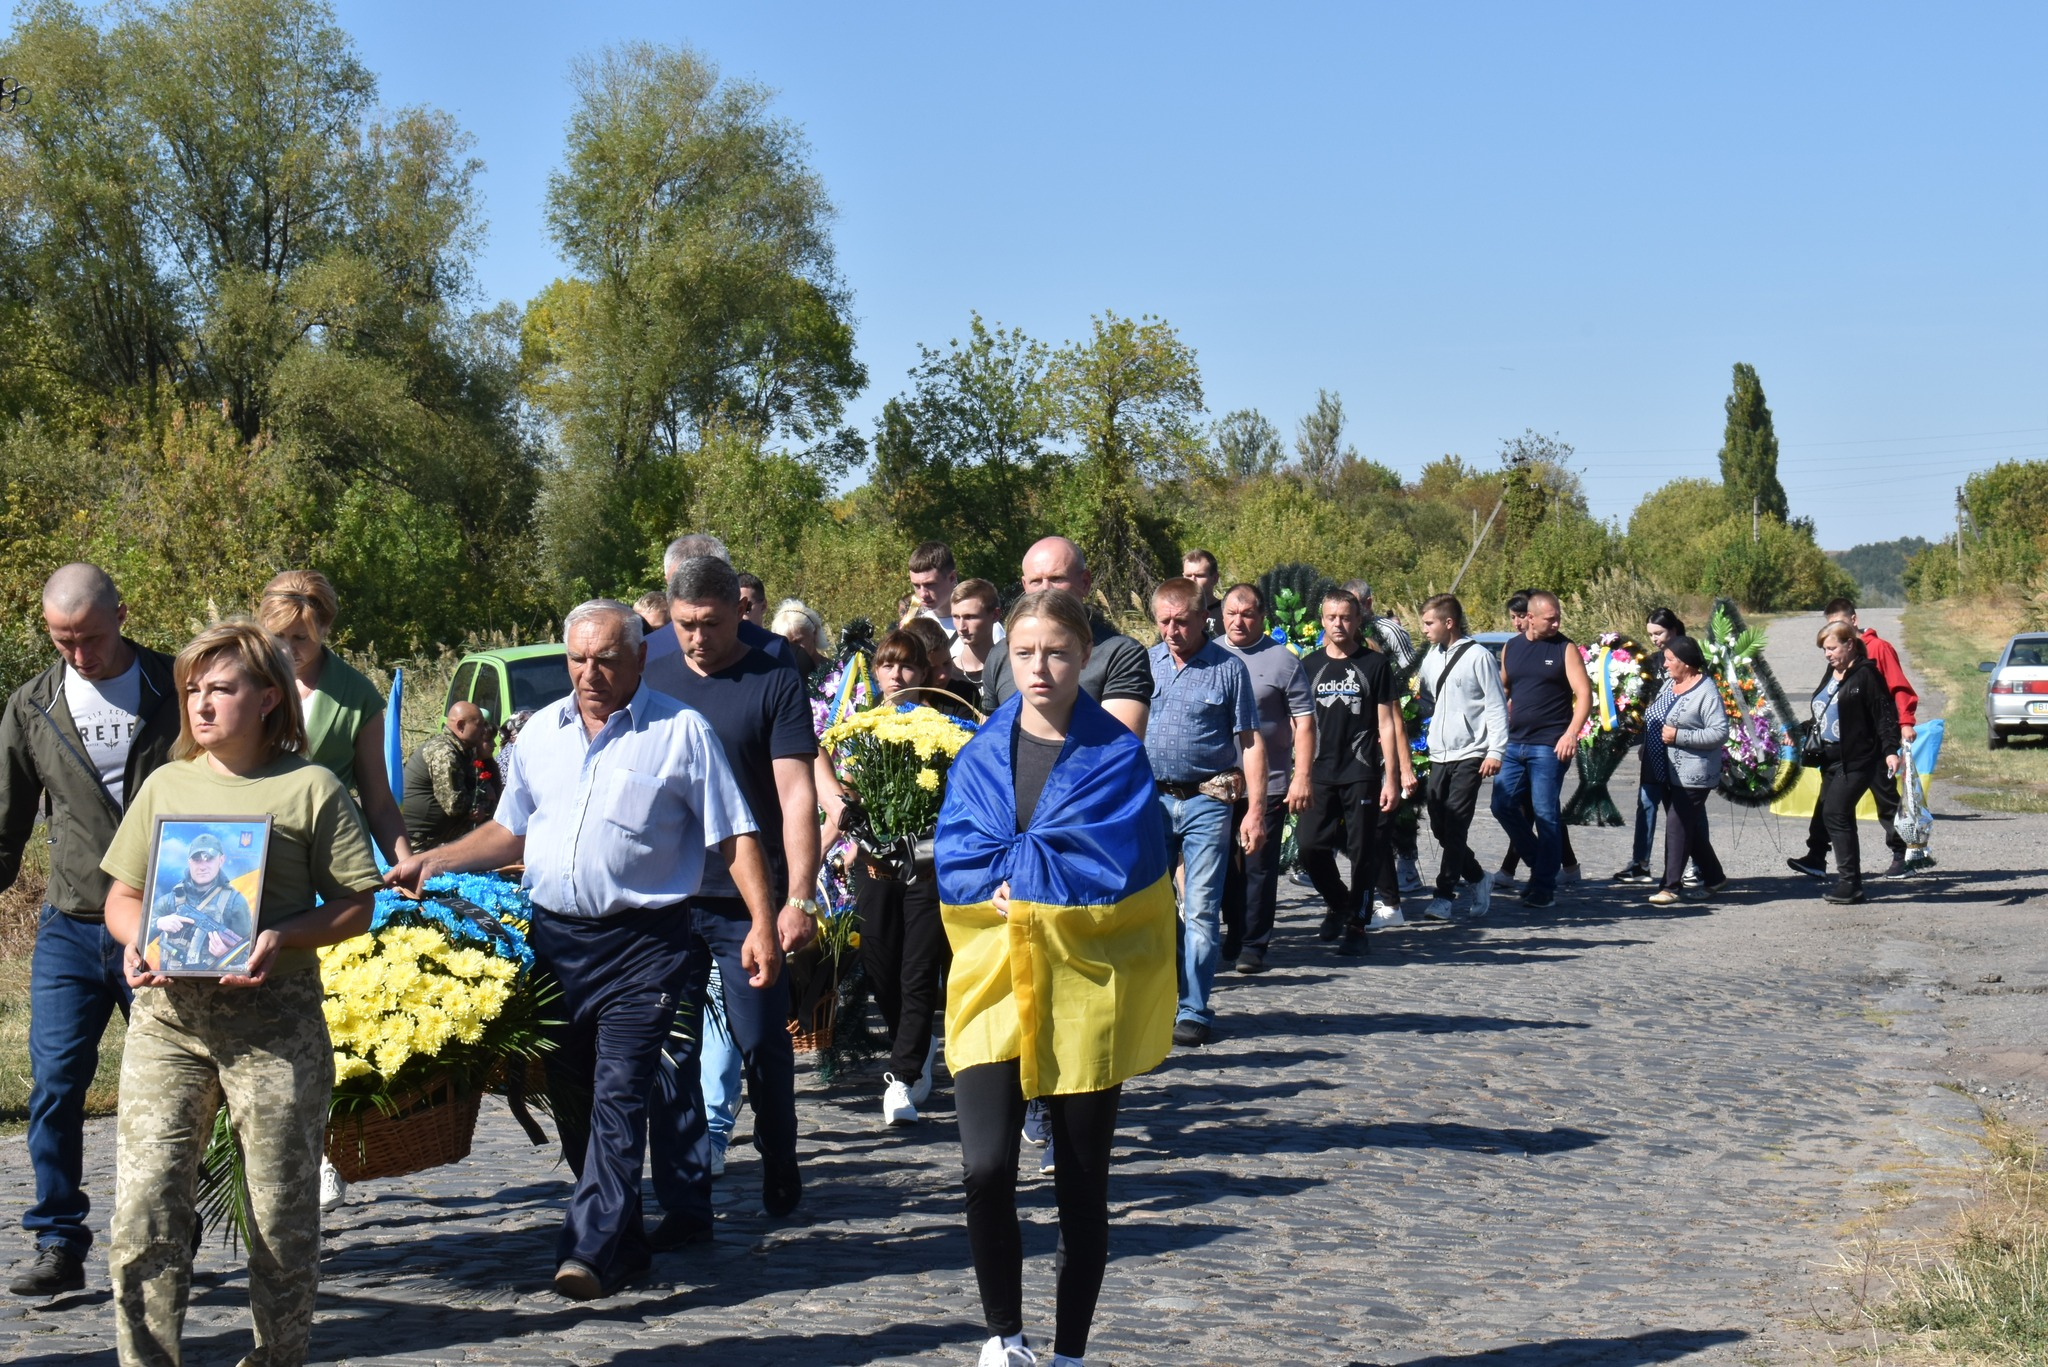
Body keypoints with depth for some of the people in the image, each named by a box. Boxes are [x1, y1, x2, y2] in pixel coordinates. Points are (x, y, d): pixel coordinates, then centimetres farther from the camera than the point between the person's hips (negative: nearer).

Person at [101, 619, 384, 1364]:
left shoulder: (310, 788, 2)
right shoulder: (165, 784, 13)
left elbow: (354, 907, 0)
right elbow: (121, 895, 17)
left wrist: (280, 939, -17)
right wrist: (135, 940, -5)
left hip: (274, 1019, -3)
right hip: (166, 1016, 3)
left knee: (281, 1210, 4)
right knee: (145, 1203, -5)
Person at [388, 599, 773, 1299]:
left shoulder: (681, 731, -3)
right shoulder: (541, 731, 12)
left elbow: (735, 836, -4)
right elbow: (510, 830, 23)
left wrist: (763, 925, -13)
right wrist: (429, 864, 12)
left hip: (643, 944, -5)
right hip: (553, 938, 6)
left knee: (618, 1096, -13)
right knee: (570, 1096, 9)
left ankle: (591, 1250, -17)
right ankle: (624, 1240, 21)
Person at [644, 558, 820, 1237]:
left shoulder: (775, 685, -2)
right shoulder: (653, 682, 9)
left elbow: (797, 796, -7)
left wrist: (799, 898, -15)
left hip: (749, 903, -3)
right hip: (664, 900, 3)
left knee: (763, 1046, 5)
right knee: (674, 1054, 2)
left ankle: (780, 1171, 28)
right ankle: (684, 1204, 8)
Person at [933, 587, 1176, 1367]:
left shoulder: (1117, 757, -2)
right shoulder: (982, 754, 6)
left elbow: (1119, 866, -12)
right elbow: (954, 863, -2)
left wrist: (1010, 868, -8)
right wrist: (1049, 870, -14)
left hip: (1087, 989, -1)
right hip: (993, 982, 1)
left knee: (1082, 1185, 7)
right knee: (986, 1167, -13)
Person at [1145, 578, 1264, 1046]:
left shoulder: (1228, 667, 1)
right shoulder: (1143, 664, 9)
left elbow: (1250, 742, 0)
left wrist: (1256, 808, -8)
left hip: (1206, 801, -3)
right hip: (1149, 798, 3)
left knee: (1201, 910, -4)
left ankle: (1193, 1010, 2)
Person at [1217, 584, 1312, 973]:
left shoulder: (1283, 660, -2)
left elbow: (1304, 722, -4)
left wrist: (1302, 777, -11)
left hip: (1268, 784, -3)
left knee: (1259, 868, 2)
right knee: (1223, 863, 10)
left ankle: (1253, 945, 10)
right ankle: (1234, 935, 24)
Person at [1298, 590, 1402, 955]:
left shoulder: (1374, 664, 3)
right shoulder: (1310, 666, 10)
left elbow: (1386, 725, 3)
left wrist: (1391, 777, -2)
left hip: (1362, 774, -2)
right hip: (1320, 774, 2)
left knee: (1362, 852, 0)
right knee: (1309, 845, -6)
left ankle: (1357, 923, 13)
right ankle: (1337, 903, 20)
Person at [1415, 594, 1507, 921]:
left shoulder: (1477, 656, -7)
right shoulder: (1431, 658, 12)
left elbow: (1496, 706, -7)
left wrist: (1495, 751, -11)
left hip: (1469, 754, -7)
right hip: (1439, 754, 7)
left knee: (1455, 827, -8)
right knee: (1439, 826, 5)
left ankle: (1445, 896, -4)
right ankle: (1476, 879, 25)